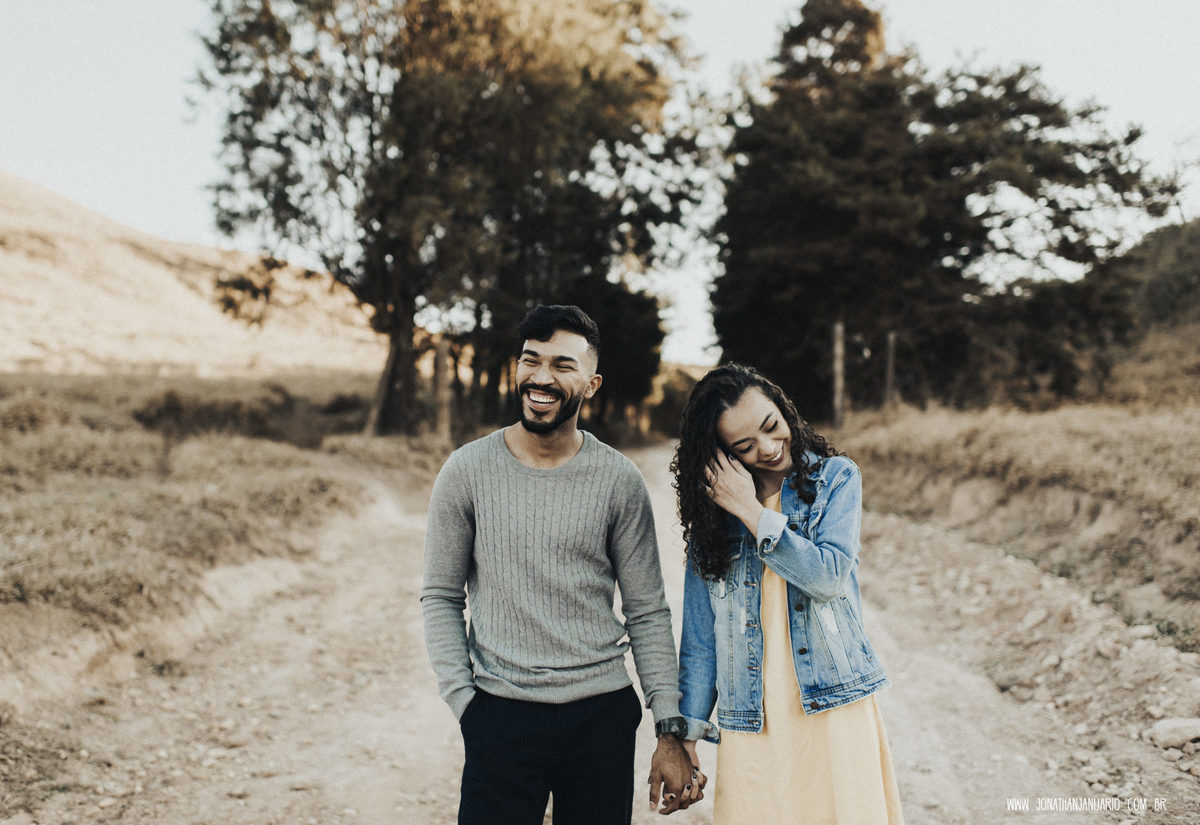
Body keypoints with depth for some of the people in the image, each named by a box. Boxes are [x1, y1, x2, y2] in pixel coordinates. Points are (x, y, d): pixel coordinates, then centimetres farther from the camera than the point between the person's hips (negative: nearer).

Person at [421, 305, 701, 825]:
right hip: (500, 717, 0)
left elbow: (648, 613, 2)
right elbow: (440, 597, 4)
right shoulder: (467, 471, -2)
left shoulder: (619, 480, -2)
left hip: (602, 715, 1)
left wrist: (671, 732, -2)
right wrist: (464, 703, -5)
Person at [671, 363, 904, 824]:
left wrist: (752, 511, -14)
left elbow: (829, 577, -14)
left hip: (835, 707, -1)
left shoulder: (835, 478, 1)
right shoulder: (712, 509, 5)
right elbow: (699, 633, 6)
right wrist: (686, 735, 4)